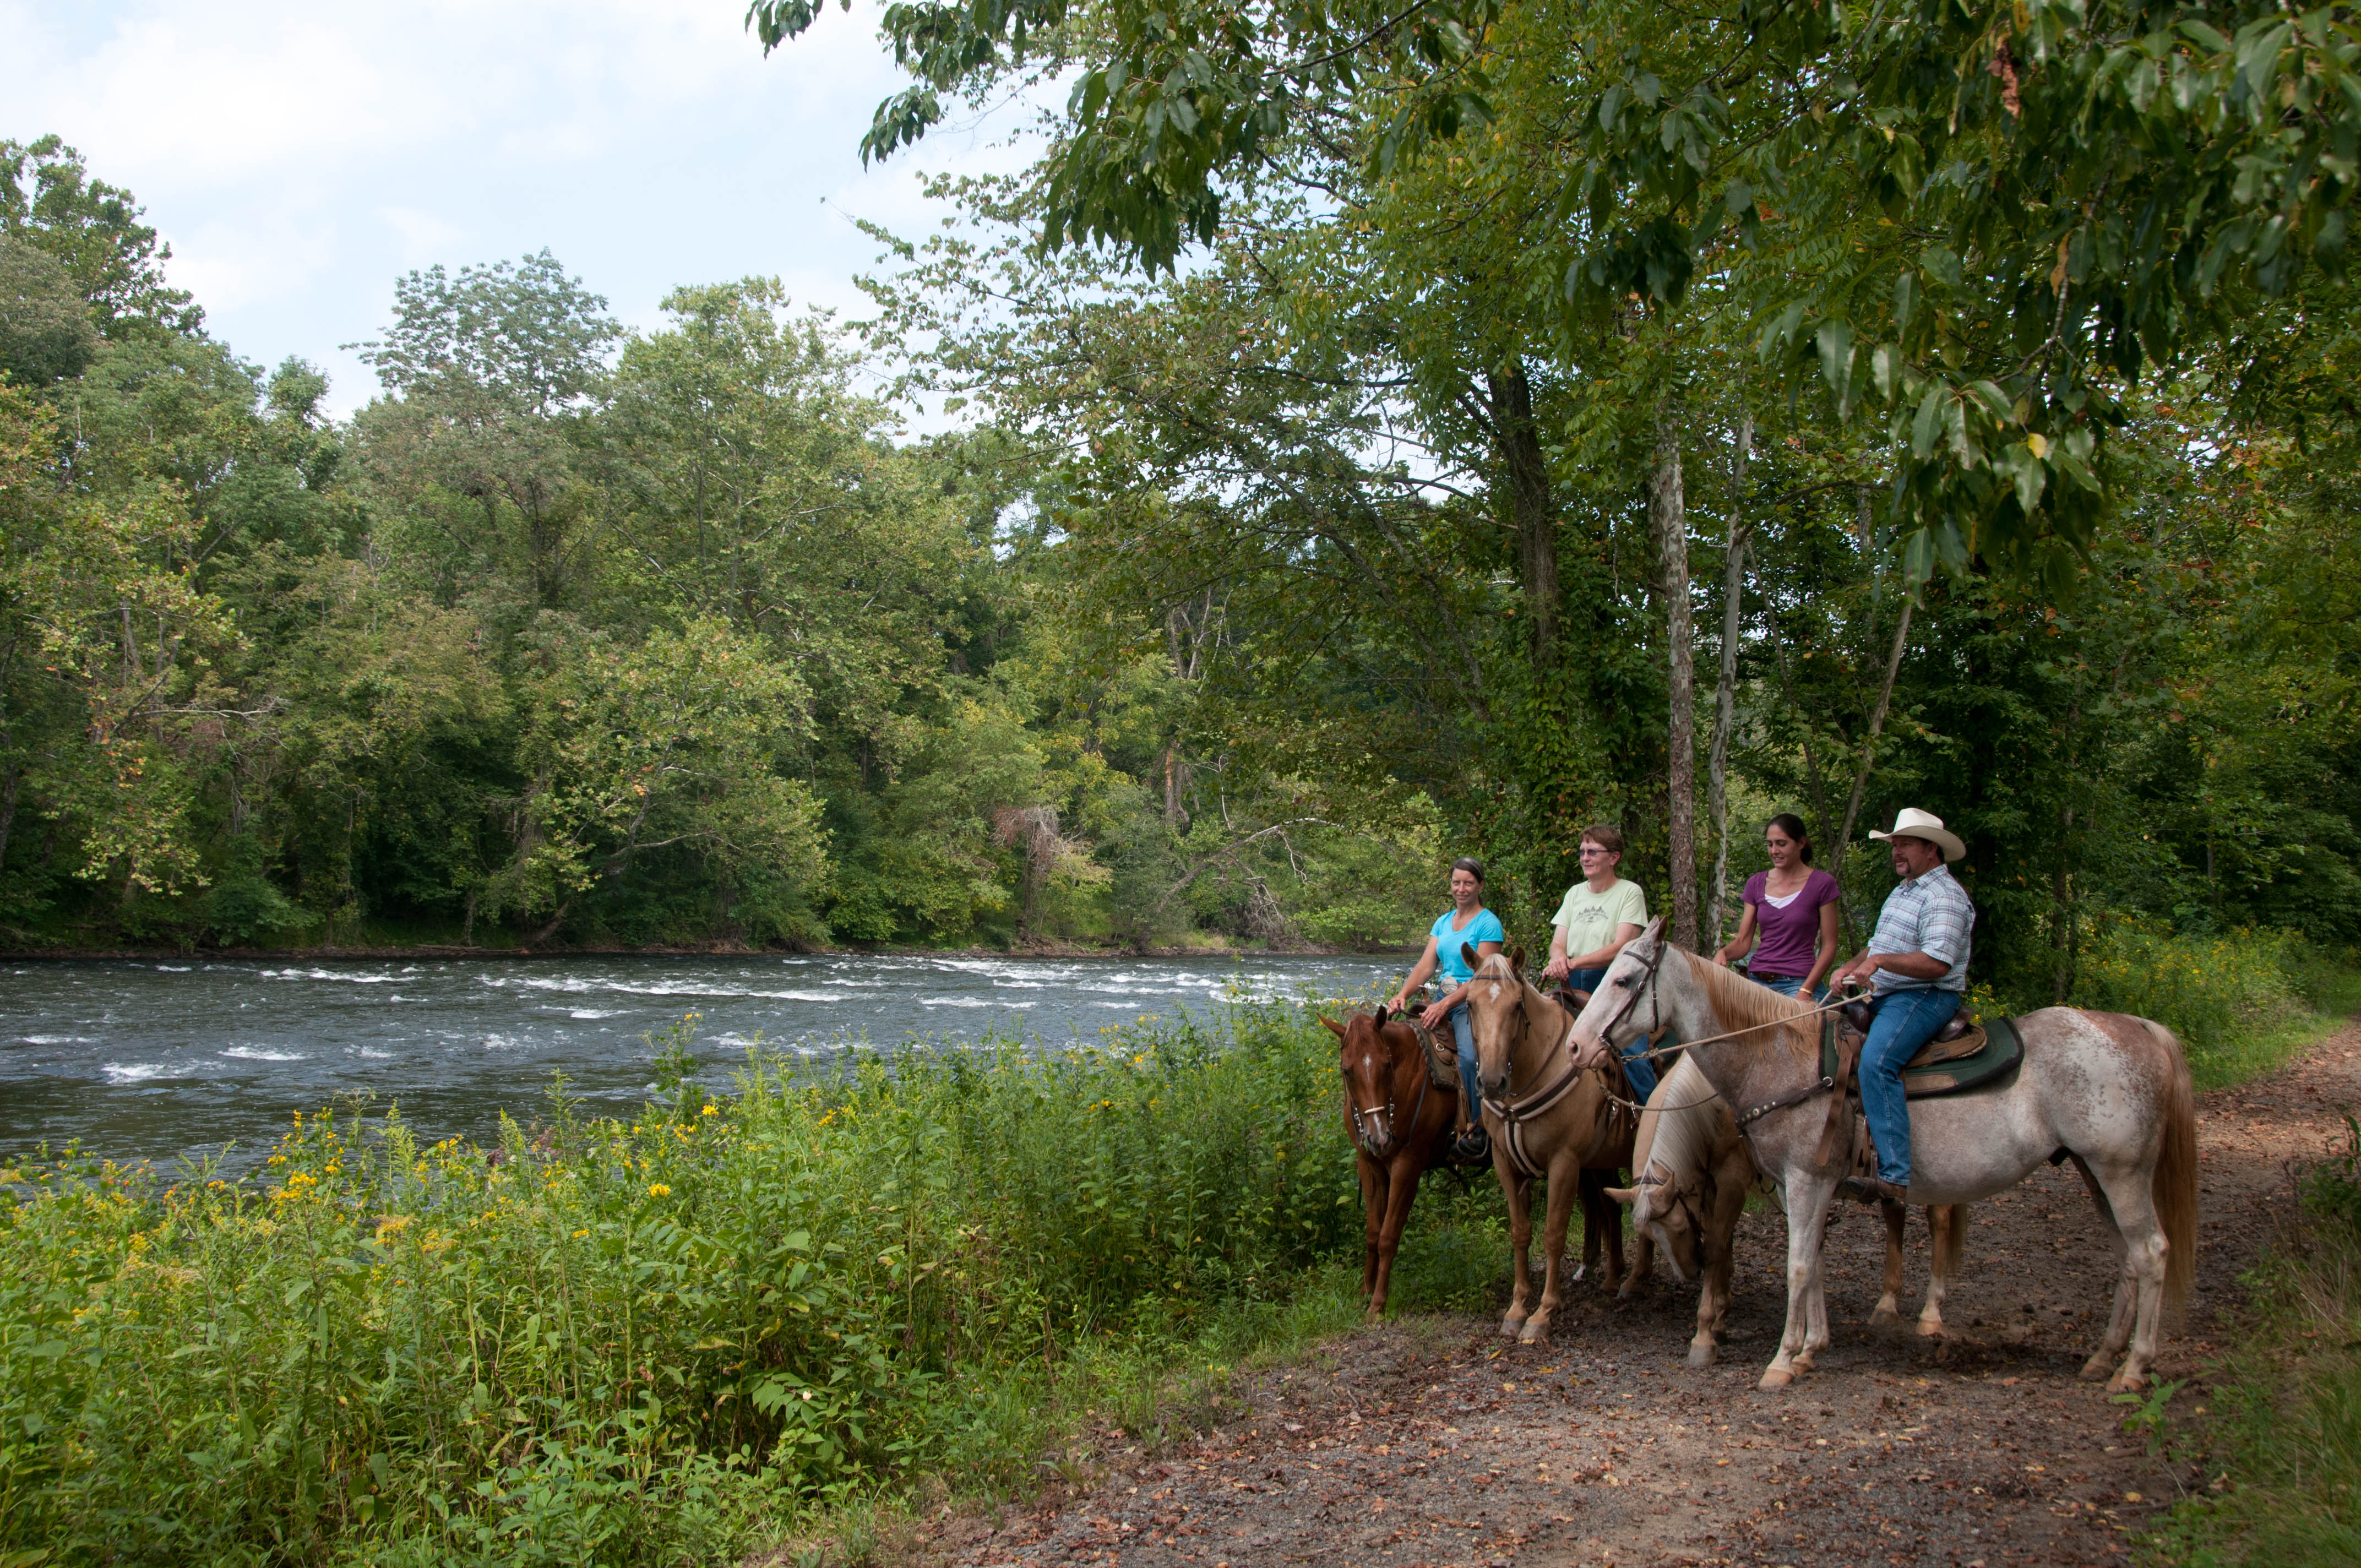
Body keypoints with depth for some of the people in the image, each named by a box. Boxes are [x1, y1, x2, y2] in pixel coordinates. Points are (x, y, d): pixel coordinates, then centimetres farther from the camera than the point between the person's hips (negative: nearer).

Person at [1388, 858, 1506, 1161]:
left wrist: (1445, 1005, -25)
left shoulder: (1489, 924, -6)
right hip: (1443, 998, 7)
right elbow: (1426, 965, 8)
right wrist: (1403, 994, -11)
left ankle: (1476, 1132, -25)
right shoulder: (1443, 922, 15)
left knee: (1469, 1056, -31)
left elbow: (1481, 976, -15)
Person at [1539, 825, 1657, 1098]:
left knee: (1634, 1057, -20)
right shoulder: (1575, 893, 16)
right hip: (1574, 986, 5)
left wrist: (1572, 963, -22)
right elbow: (1557, 943, 10)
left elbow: (1621, 948, -12)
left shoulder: (1630, 893, -1)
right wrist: (1558, 958, -15)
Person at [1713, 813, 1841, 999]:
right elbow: (1743, 942, 10)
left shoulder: (1821, 884, 1)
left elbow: (1829, 946, -1)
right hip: (1757, 982, 4)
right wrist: (1724, 954, -12)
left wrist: (1806, 990, -12)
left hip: (1797, 984, -4)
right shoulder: (1757, 884, 12)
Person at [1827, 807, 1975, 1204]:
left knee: (1876, 1061, -32)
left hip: (1925, 998, -11)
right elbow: (1879, 945, 26)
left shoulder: (1944, 897, -12)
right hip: (1884, 994, 11)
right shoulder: (1903, 890, 20)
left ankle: (1894, 1176, -38)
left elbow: (1937, 963, -24)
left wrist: (1879, 961, -25)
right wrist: (1853, 967, 6)